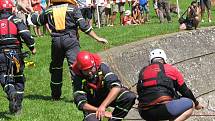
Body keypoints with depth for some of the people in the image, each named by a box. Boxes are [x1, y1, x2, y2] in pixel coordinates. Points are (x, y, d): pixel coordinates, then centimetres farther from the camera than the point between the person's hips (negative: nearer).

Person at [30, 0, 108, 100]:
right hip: (70, 39, -3)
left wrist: (33, 14, 50)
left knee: (56, 67, 18)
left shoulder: (49, 10, 11)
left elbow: (37, 21, 27)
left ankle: (55, 95, 27)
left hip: (56, 40, 4)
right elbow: (84, 26, -4)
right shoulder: (73, 8, 1)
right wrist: (97, 38, 1)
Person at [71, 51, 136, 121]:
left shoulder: (102, 68, -21)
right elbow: (81, 104, -26)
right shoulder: (78, 79, -22)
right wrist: (100, 111, -38)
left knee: (130, 97, -24)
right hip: (92, 105, -1)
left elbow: (116, 86, -31)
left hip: (109, 97, 1)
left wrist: (103, 106, -41)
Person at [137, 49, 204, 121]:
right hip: (162, 109, -5)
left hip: (144, 113, 5)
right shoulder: (170, 69, 13)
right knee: (190, 104, 11)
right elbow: (184, 90, 18)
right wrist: (196, 104, 33)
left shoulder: (143, 71, 22)